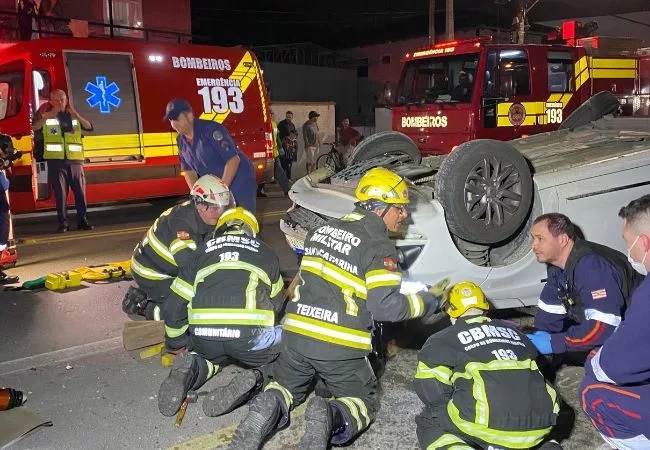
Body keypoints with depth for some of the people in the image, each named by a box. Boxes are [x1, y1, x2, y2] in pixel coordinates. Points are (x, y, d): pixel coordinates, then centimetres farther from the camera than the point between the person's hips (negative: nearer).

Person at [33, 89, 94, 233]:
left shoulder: (73, 115, 15)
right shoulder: (45, 115, 7)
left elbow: (89, 127, 1)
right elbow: (35, 127, -13)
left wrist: (77, 115, -13)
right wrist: (50, 115, -22)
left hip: (75, 160, 2)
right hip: (56, 161, -2)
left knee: (80, 191, 1)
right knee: (60, 193, -2)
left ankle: (82, 220, 8)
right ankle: (63, 223, 2)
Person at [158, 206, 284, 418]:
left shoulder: (203, 251, 26)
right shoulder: (266, 253, 25)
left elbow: (174, 305, 23)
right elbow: (276, 304, 33)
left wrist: (176, 341, 39)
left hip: (203, 336, 3)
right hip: (249, 337, -3)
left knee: (211, 353, 36)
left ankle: (194, 368, 1)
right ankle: (256, 378, -9)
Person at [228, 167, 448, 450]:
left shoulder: (322, 230, 11)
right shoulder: (379, 246, -9)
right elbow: (386, 307, -15)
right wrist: (428, 301, -1)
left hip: (297, 334, 5)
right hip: (341, 347, -4)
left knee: (285, 386, 28)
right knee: (363, 403, 17)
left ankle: (269, 408, -8)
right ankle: (332, 418, -17)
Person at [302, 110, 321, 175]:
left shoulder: (315, 124, 13)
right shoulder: (306, 125, -7)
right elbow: (304, 136, -11)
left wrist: (319, 144, 15)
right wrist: (307, 144, -17)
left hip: (316, 145, 7)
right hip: (310, 146, -7)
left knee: (314, 162, 9)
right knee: (310, 161, -10)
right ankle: (308, 174, -6)